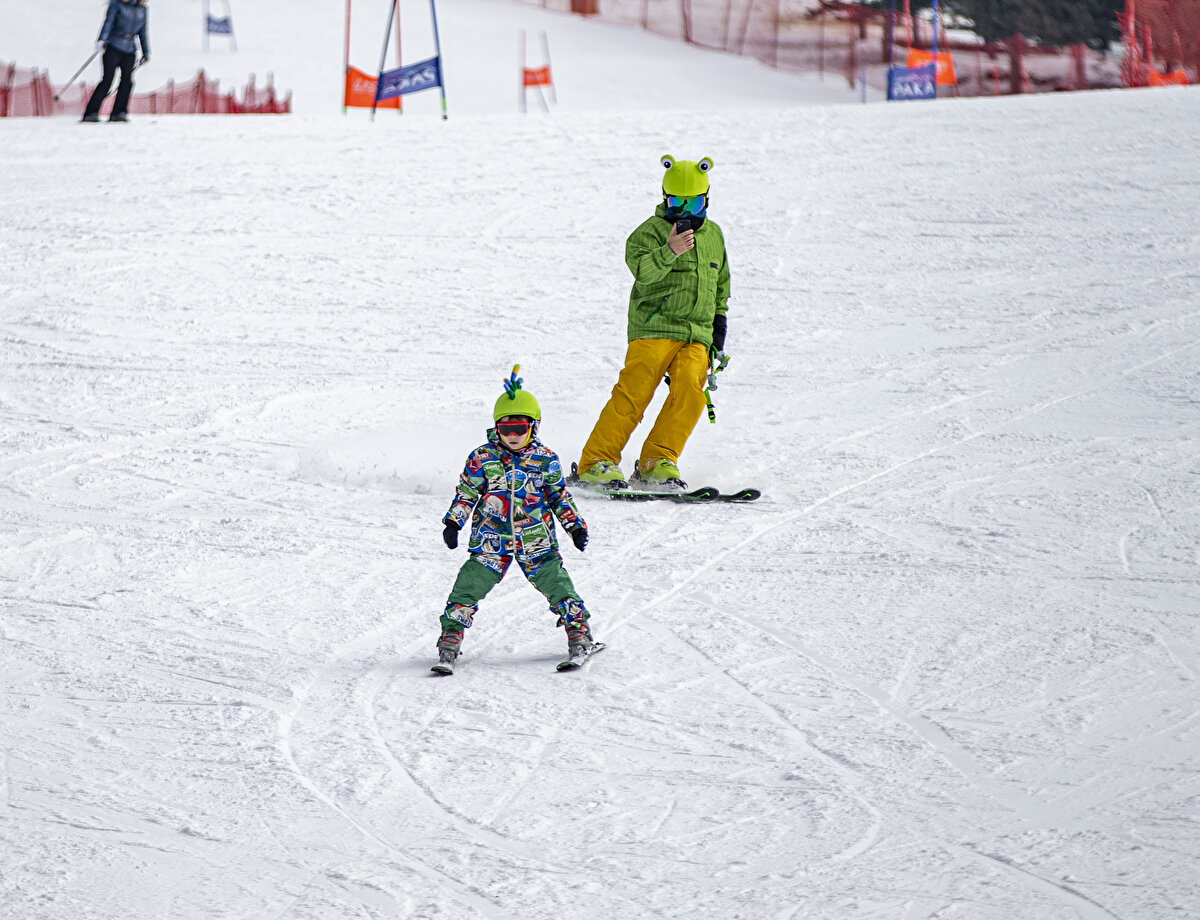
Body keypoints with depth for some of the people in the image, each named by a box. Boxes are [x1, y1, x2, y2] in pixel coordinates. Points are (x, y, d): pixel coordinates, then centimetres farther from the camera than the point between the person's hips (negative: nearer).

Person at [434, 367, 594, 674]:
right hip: (491, 540, 0)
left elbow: (560, 497, 13)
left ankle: (579, 636, 10)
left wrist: (574, 525, 7)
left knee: (558, 586, -4)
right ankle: (449, 643, -1)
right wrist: (453, 522, -2)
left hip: (536, 540, 0)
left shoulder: (545, 460, 3)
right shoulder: (482, 458, 0)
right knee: (468, 588, -8)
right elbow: (466, 493, 8)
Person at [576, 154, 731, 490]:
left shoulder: (713, 235, 19)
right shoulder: (651, 231, 0)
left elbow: (721, 287, 29)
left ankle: (658, 462, -11)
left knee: (689, 390, -18)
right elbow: (642, 269, -19)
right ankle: (596, 463, -10)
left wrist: (719, 331, 23)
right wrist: (669, 251, -37)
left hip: (696, 336, 4)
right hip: (654, 328, -4)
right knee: (633, 393, -16)